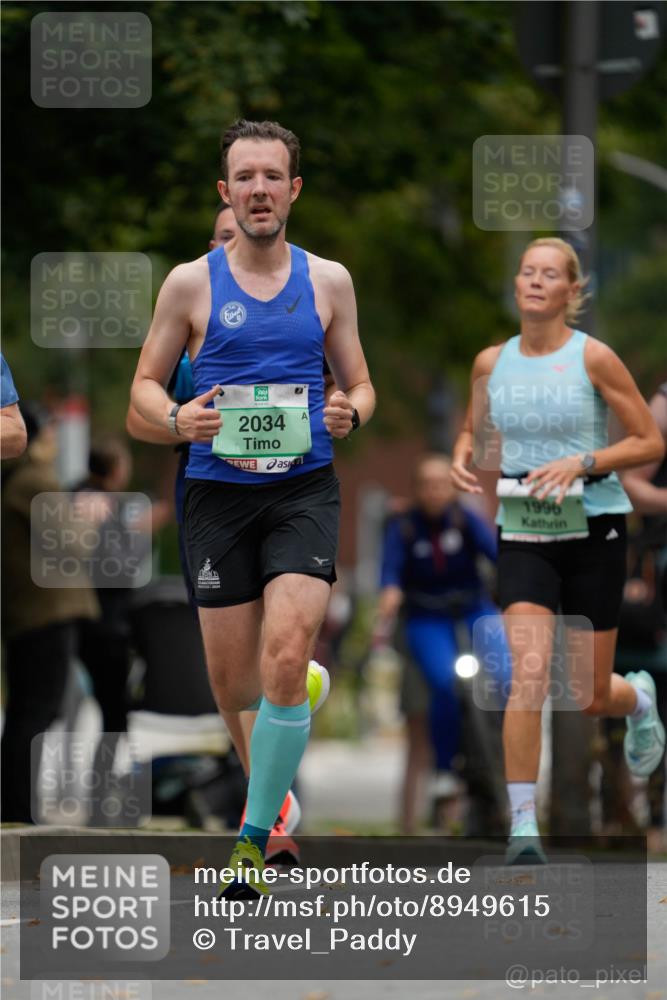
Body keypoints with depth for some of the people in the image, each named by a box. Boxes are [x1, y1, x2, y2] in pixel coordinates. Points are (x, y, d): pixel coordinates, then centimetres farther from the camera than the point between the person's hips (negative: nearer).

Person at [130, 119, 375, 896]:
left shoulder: (328, 280, 7)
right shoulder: (191, 283, 3)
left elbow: (359, 383, 15)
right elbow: (144, 386, 8)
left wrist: (350, 413, -8)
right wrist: (178, 419, -14)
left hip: (305, 489, 0)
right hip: (218, 490, 1)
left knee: (284, 656, -20)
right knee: (232, 687, 3)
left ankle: (255, 836, -10)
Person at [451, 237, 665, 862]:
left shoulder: (593, 358, -7)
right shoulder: (490, 363, 3)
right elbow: (472, 429, 20)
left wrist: (582, 462, -18)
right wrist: (462, 459, -3)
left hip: (593, 529, -2)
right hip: (523, 534, 2)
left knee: (590, 698, 6)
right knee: (529, 671, -19)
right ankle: (523, 828, -16)